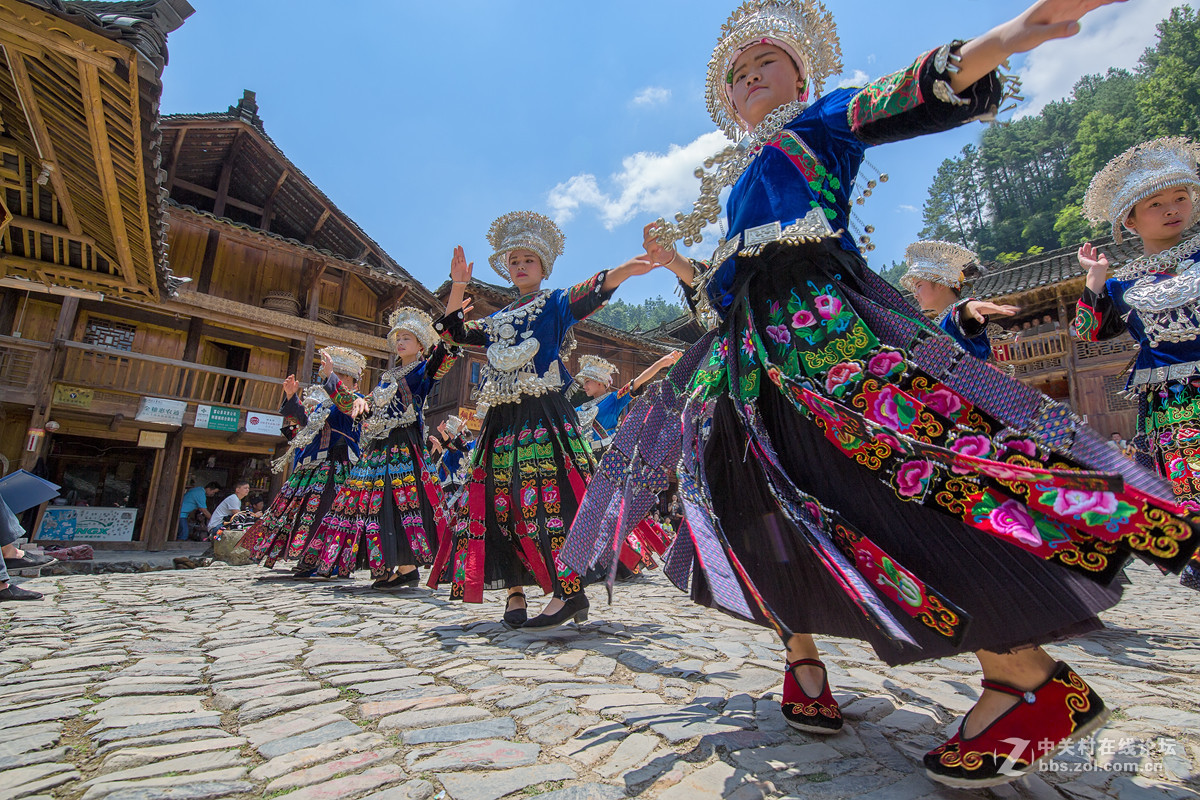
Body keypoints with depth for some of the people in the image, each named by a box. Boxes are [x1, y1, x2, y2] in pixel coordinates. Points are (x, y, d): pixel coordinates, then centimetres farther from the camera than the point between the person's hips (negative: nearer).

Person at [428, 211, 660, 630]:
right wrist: (458, 286, 14)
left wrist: (623, 270, -30)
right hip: (502, 419, 6)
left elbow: (588, 295, -11)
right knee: (502, 502, 1)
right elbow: (454, 332, 25)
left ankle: (570, 590, -10)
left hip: (544, 415, -6)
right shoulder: (498, 319, 25)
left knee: (549, 497, -15)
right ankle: (514, 590, 8)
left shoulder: (554, 302, 8)